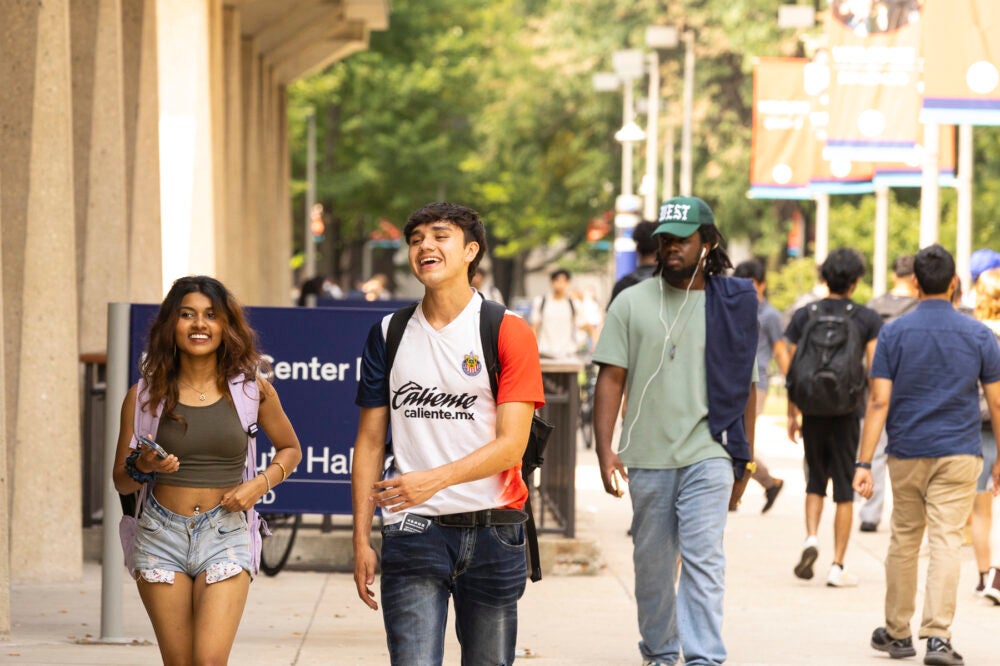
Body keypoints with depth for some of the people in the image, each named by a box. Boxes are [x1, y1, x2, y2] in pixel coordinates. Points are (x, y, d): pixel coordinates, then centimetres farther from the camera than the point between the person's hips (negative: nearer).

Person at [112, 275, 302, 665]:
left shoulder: (251, 390, 2)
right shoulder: (144, 395, 3)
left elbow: (290, 449, 18)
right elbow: (121, 482, 9)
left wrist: (261, 484, -1)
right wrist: (143, 468, -13)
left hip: (225, 535, -1)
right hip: (161, 536, 1)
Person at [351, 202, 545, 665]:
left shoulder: (508, 332, -2)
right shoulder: (389, 334, 9)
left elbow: (511, 444, -9)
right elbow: (370, 440, 10)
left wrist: (434, 479, -24)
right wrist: (361, 540, 4)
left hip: (492, 528, -1)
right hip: (412, 530, 1)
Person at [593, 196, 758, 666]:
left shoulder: (733, 306, 5)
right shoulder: (632, 303, 4)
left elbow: (745, 386, 10)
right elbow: (611, 378, 1)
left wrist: (745, 460, 9)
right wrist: (605, 451, -8)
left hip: (708, 455, -2)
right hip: (648, 457, 2)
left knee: (703, 558, -13)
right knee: (652, 564, 11)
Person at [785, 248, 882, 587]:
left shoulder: (804, 315, 3)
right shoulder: (867, 318, -2)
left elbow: (792, 368, 5)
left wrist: (792, 414, 12)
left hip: (813, 410, 2)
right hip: (848, 411, -2)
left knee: (815, 481, 18)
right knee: (844, 489, 4)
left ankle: (811, 538, -6)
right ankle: (837, 566, 3)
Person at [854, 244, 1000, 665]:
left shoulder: (894, 334, -2)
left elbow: (879, 402, -8)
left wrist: (864, 462, -8)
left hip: (906, 455, 1)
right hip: (958, 456, -1)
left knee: (904, 541, 14)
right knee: (946, 542, -6)